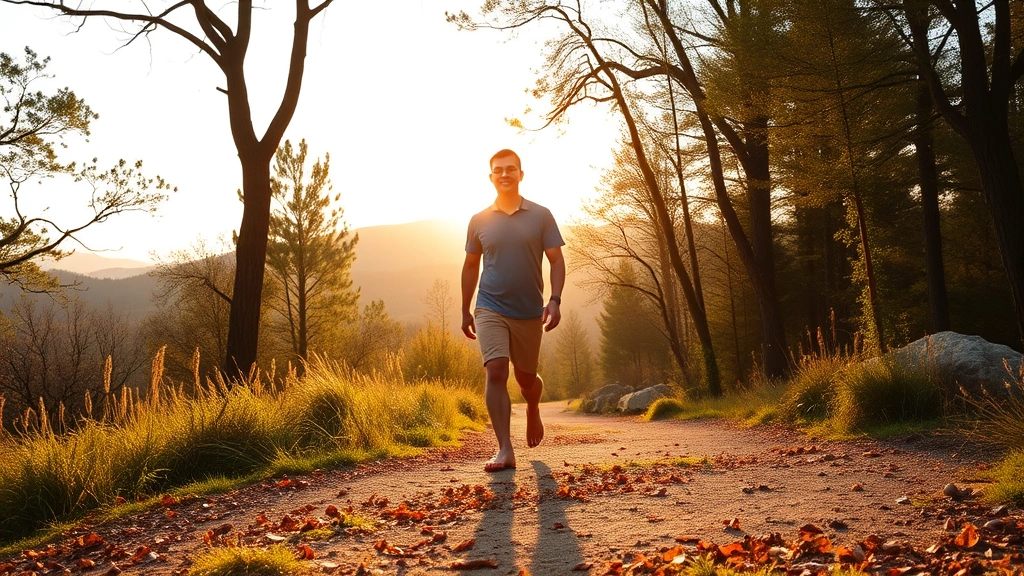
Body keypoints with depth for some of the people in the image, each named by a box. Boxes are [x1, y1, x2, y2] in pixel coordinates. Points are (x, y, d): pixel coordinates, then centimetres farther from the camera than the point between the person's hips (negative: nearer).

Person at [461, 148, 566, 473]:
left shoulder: (541, 215, 0)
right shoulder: (479, 220, 3)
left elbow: (556, 260, -1)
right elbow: (470, 266, 12)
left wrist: (555, 300, -14)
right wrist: (465, 311, 12)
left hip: (529, 311, 0)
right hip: (490, 309, 0)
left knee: (526, 378, 13)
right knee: (496, 372, -16)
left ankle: (533, 411, 48)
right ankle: (505, 450, -12)